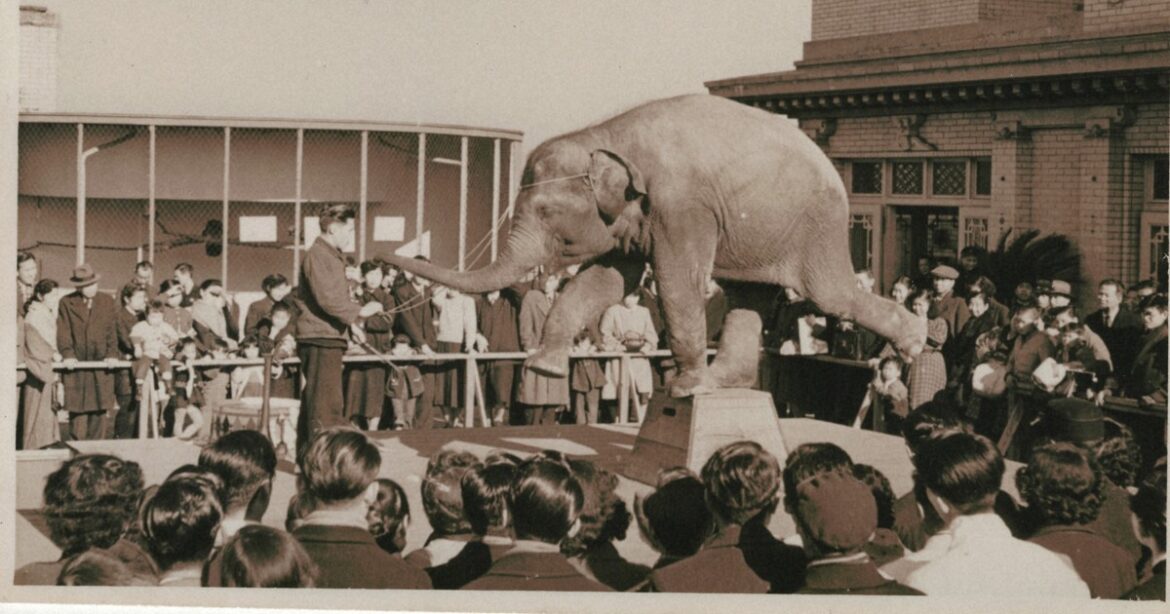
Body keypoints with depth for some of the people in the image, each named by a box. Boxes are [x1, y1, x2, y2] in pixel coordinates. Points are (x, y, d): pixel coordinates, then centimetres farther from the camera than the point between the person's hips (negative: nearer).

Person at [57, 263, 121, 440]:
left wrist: (112, 354, -5)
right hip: (77, 363, -2)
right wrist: (67, 354, -15)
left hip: (101, 363, 2)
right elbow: (63, 333, 0)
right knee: (78, 409, -3)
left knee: (100, 408, 0)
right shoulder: (66, 303, 6)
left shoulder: (107, 302, 12)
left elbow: (112, 331, 8)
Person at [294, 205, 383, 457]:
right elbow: (326, 298, -23)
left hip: (329, 337, 11)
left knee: (314, 400, 15)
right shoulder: (317, 255, -13)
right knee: (328, 402, -13)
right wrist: (359, 311, -21)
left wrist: (351, 322, 14)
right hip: (320, 337, -11)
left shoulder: (333, 256, 20)